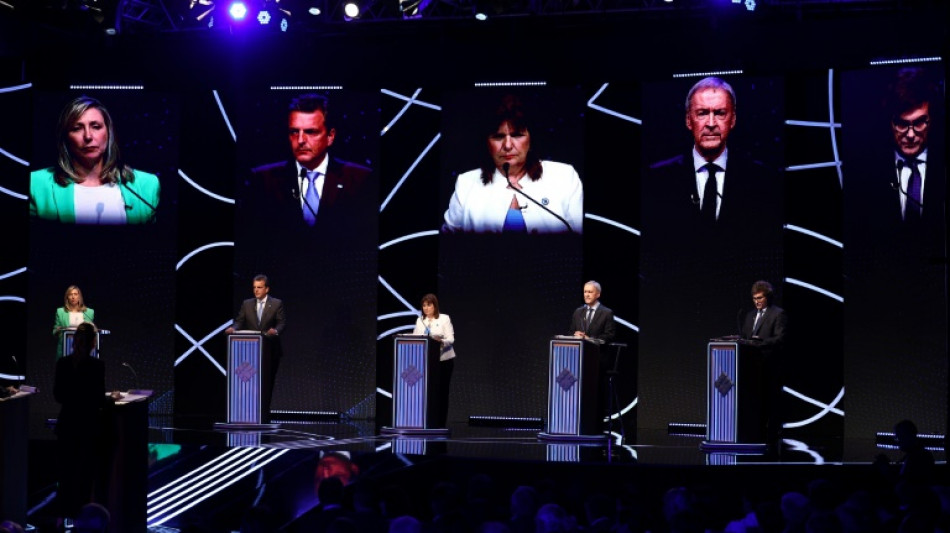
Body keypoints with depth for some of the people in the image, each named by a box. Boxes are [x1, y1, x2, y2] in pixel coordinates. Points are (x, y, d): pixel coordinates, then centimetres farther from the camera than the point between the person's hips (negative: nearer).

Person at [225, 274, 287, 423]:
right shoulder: (247, 304, 10)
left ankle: (264, 414, 11)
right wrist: (234, 328, -18)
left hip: (270, 350, -2)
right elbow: (240, 321, 3)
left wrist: (276, 331, -28)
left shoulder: (277, 304, 2)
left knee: (267, 382, 3)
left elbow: (282, 322, -7)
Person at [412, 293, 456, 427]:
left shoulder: (444, 319, -2)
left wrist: (441, 341, -31)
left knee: (442, 391, -1)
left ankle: (440, 424, 3)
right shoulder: (420, 320, 10)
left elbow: (450, 339, -11)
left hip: (444, 359, -3)